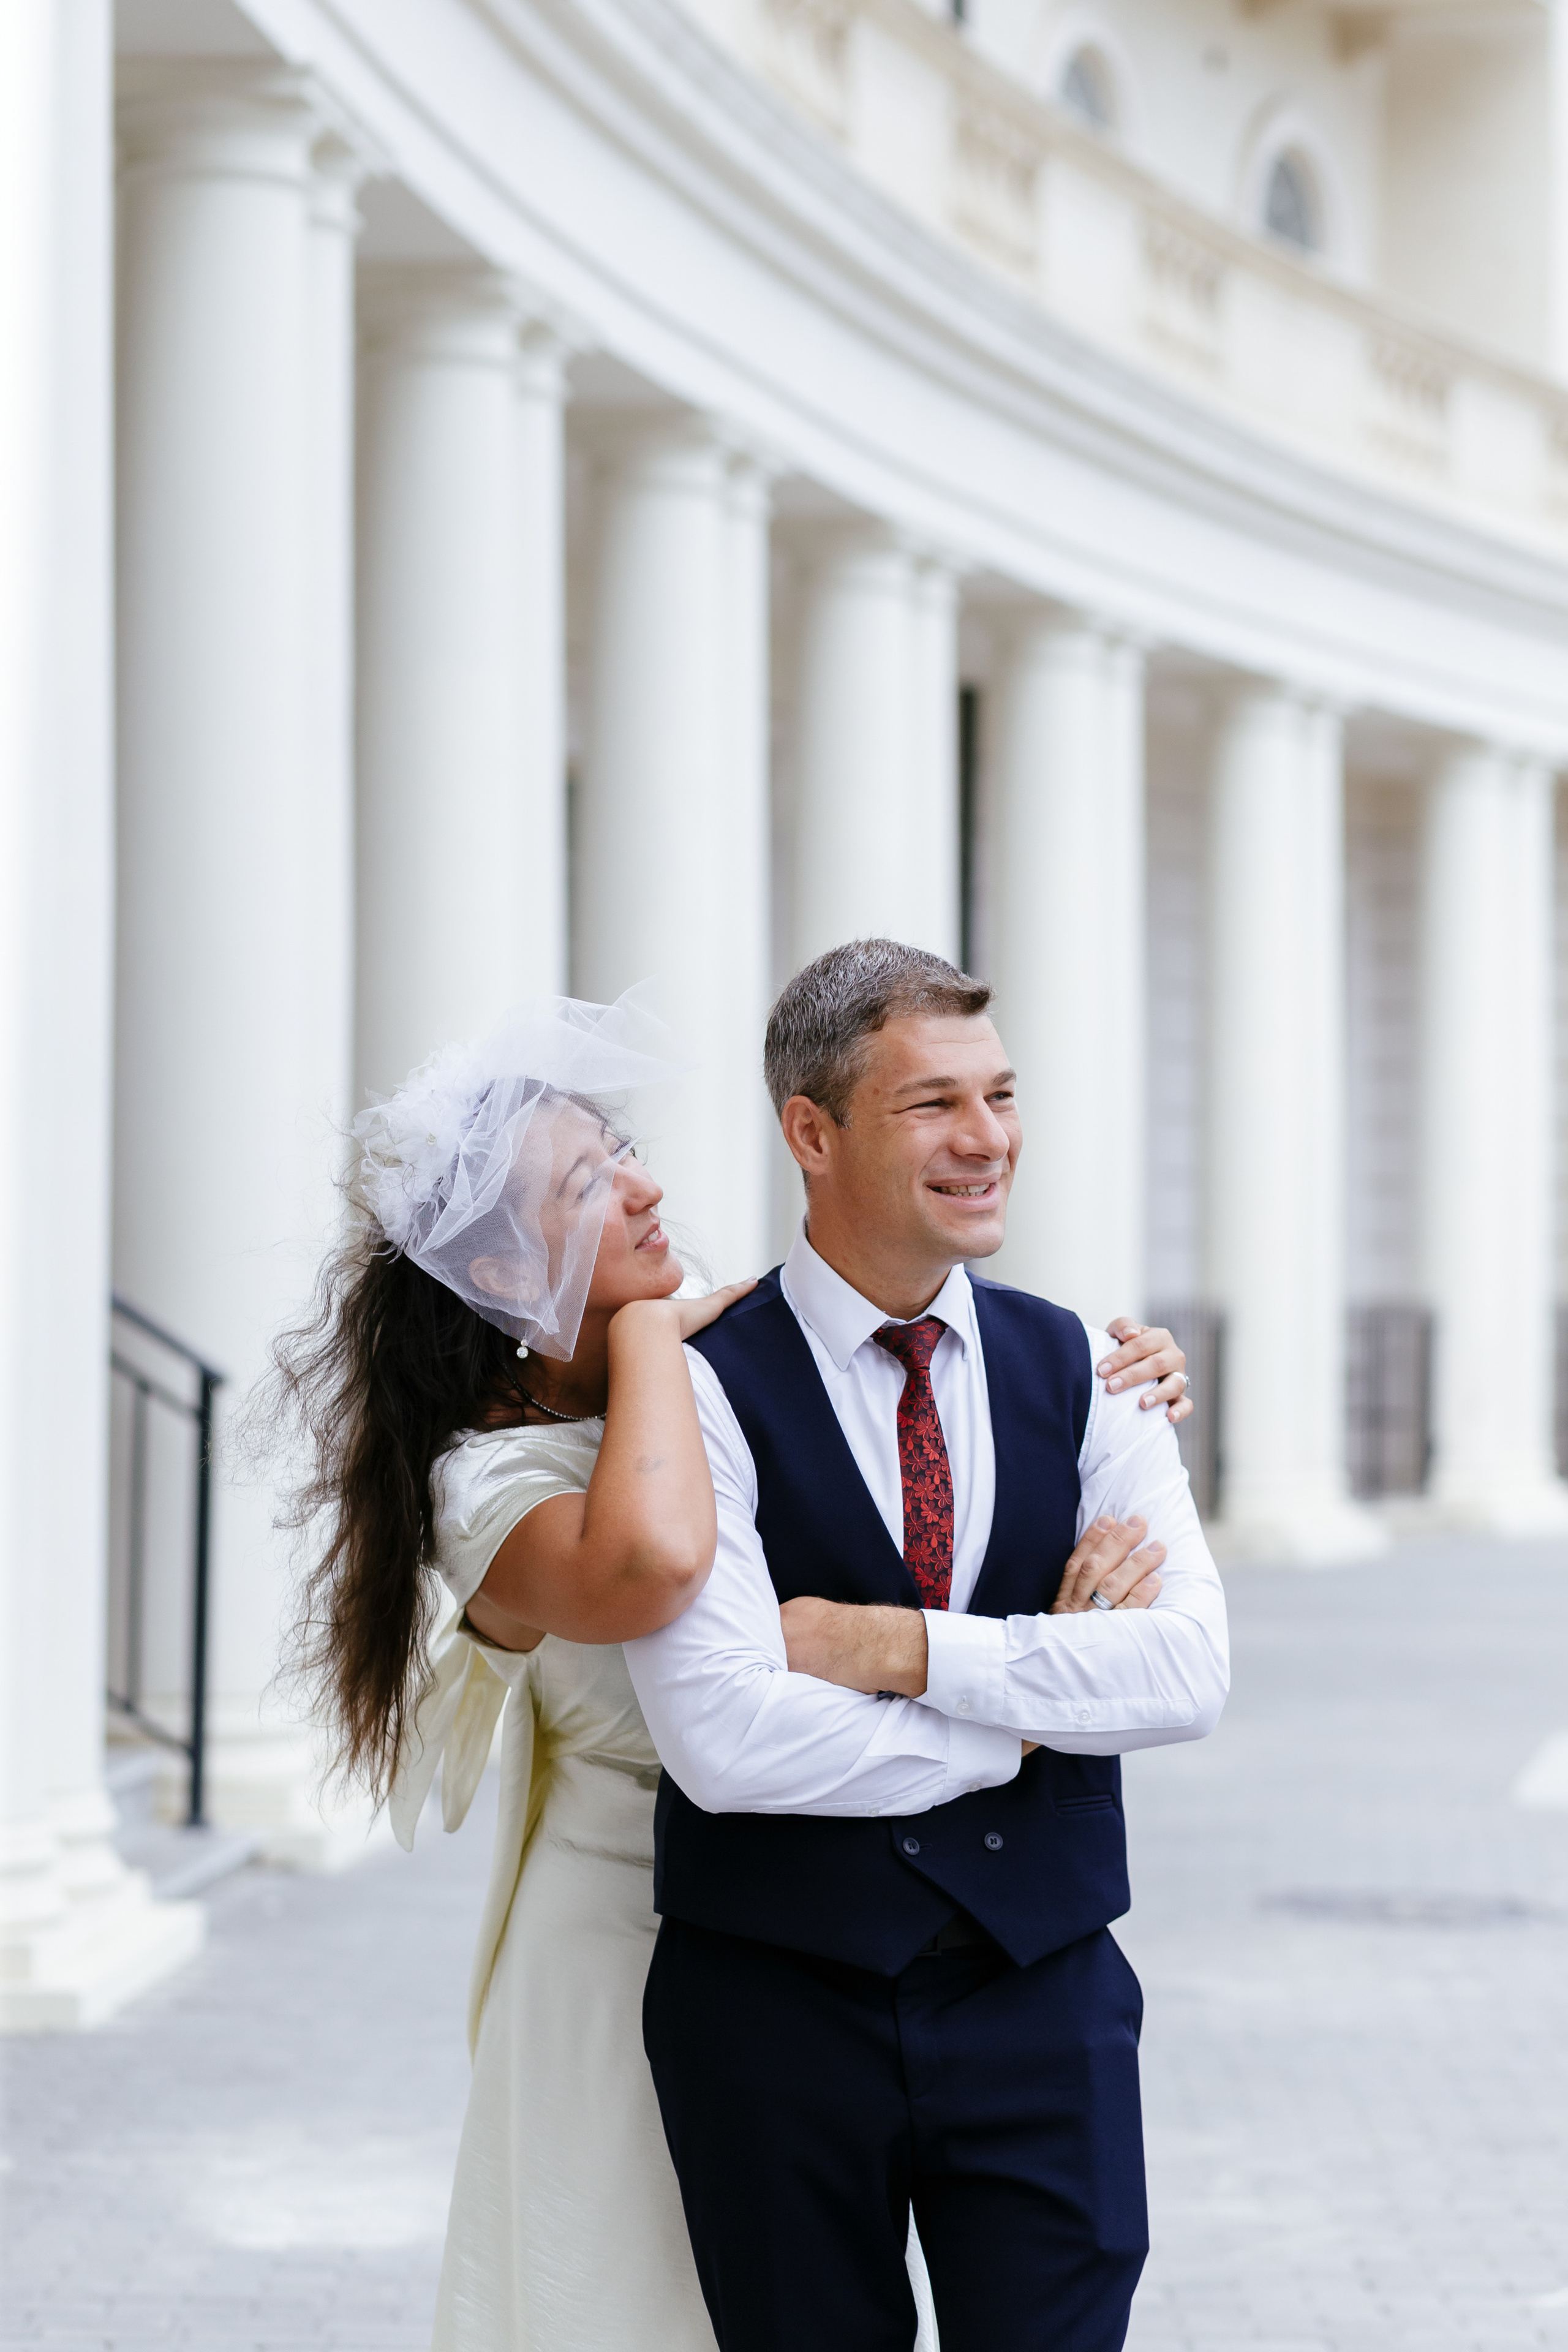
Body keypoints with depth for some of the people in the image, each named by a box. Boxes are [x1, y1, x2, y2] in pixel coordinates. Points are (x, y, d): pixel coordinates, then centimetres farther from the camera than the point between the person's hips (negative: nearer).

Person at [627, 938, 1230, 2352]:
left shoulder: (1081, 1373, 5)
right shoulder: (709, 1388, -8)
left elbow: (1188, 1674, -7)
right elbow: (726, 1743, -19)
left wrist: (903, 1648, -15)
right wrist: (1029, 1719, -10)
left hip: (1042, 2000, 3)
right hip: (779, 2007, -2)